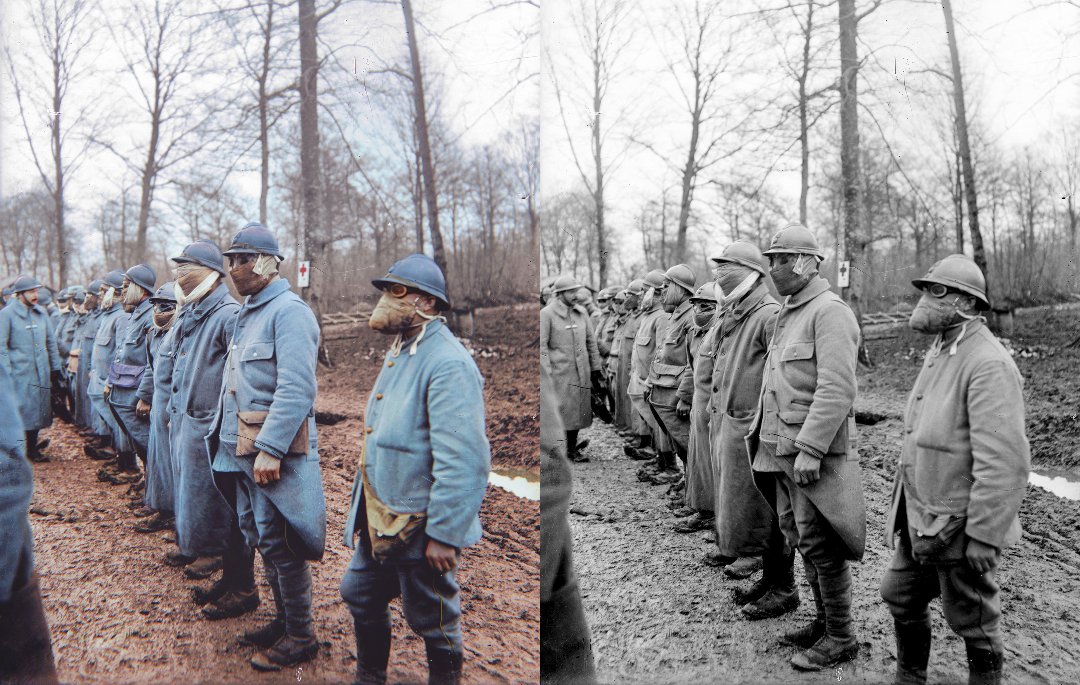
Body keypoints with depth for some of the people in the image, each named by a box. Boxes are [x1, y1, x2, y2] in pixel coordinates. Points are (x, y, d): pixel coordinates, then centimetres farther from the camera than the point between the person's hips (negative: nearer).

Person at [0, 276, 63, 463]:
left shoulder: (41, 313, 11)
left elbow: (51, 342, 18)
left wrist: (55, 368, 15)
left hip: (41, 372, 5)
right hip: (19, 373, -5)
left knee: (38, 410, 8)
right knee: (21, 411, -5)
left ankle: (32, 449, 20)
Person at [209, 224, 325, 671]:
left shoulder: (289, 311, -15)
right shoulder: (248, 312, 16)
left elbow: (296, 390, -24)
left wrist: (269, 449, -26)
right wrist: (233, 439, 17)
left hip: (275, 452, -10)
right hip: (244, 450, 10)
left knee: (279, 544, -1)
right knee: (259, 537, 17)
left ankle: (300, 637, 13)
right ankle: (284, 619, 32)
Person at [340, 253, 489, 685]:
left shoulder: (447, 365, -24)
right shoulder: (401, 352, 9)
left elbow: (464, 462, -28)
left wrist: (444, 534, -26)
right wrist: (366, 508, 22)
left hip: (420, 526, -9)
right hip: (379, 519, 10)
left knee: (431, 620, 9)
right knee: (360, 595, 22)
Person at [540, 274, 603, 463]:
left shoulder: (582, 312, 10)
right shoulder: (547, 314, -6)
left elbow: (591, 341, 16)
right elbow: (541, 346, -7)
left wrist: (595, 368, 13)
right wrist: (546, 373, -13)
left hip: (581, 372, 5)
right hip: (559, 372, -5)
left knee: (578, 410, 8)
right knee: (559, 410, -6)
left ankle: (572, 449, 20)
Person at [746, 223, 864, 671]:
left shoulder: (829, 312, -14)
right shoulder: (788, 314, 15)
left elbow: (836, 389, -22)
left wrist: (809, 450, -24)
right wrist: (767, 437, 15)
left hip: (814, 453, -9)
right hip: (785, 449, 9)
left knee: (820, 545, 0)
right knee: (798, 536, 17)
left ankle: (840, 638, 15)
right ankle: (825, 620, 32)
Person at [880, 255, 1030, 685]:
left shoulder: (987, 364, -22)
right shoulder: (939, 352, 8)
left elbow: (1004, 461, -26)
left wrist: (984, 534, -23)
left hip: (960, 526, -9)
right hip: (920, 519, 9)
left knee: (972, 623, 11)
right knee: (901, 598, 20)